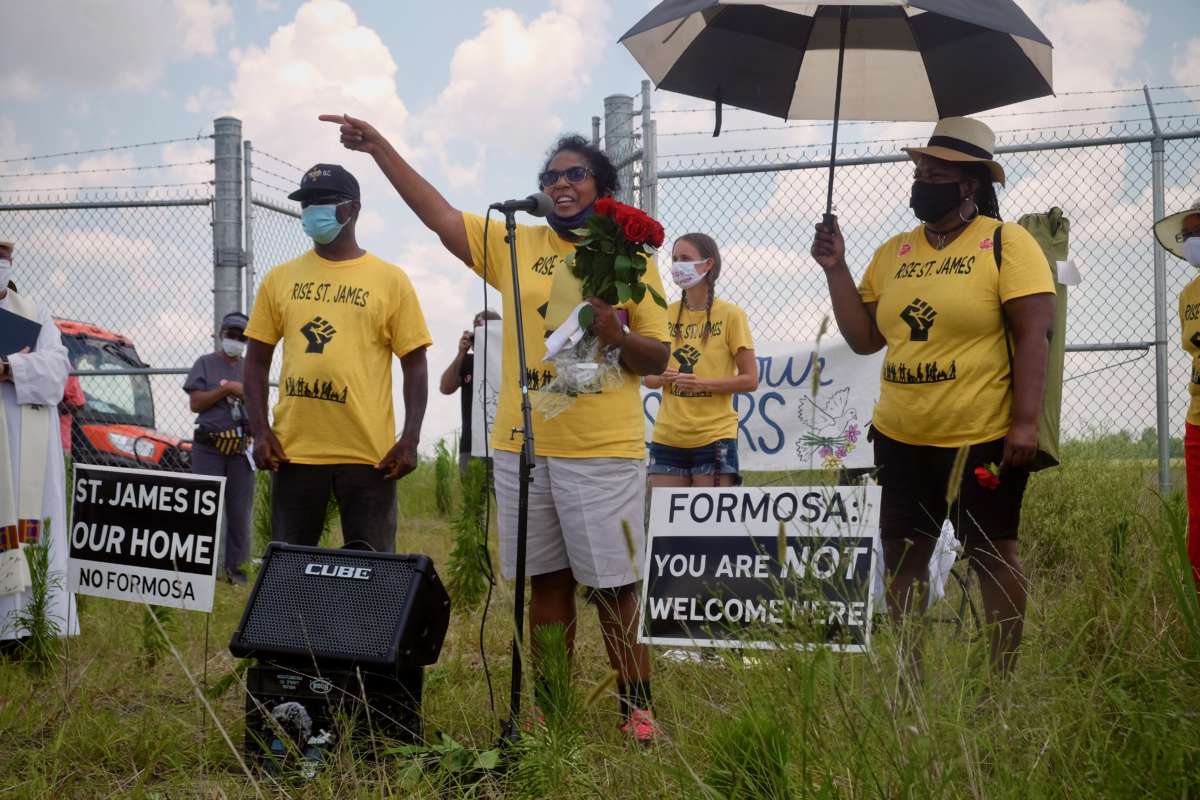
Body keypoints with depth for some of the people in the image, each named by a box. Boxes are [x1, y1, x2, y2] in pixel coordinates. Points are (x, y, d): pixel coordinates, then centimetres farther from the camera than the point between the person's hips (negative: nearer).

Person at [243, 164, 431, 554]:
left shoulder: (390, 280, 3)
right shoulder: (279, 279, 10)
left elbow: (415, 365, 2)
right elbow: (256, 361, 12)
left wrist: (410, 439, -9)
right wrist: (259, 429, -1)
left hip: (369, 454, -2)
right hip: (293, 450, 3)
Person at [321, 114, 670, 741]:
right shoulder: (515, 245, 8)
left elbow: (659, 358, 3)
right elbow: (439, 214, 4)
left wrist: (616, 335, -17)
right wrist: (380, 148, -2)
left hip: (603, 452, -3)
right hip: (522, 446, 3)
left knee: (613, 588, 0)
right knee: (546, 581, 11)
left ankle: (635, 708, 12)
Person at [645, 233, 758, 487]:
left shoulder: (730, 315, -3)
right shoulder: (666, 314, 9)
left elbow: (750, 380, -4)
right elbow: (649, 377, 15)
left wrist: (702, 383, -17)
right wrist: (663, 377, -9)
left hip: (714, 436, -4)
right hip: (667, 436, 4)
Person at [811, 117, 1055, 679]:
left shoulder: (1007, 243, -6)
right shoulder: (893, 253, 10)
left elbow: (1033, 334, -11)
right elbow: (864, 338, 10)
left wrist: (1026, 421, -18)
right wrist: (835, 268, 1)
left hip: (985, 437, -5)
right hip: (902, 439, 6)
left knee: (992, 555, 6)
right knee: (901, 558, 9)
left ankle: (1002, 680, 18)